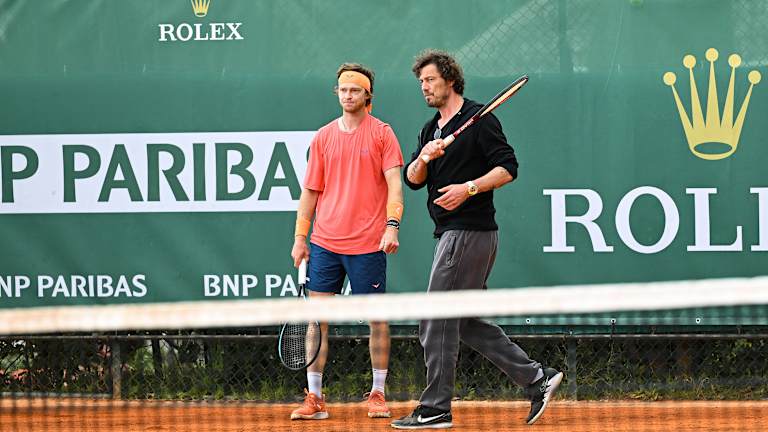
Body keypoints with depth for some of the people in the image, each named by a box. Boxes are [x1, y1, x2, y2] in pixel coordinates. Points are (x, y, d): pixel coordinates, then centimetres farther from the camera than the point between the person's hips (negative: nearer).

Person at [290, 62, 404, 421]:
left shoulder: (381, 133, 0)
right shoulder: (323, 138, 10)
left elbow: (394, 185, -7)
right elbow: (310, 192, 14)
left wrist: (392, 226, -20)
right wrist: (300, 237, 9)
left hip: (368, 244, -3)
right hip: (324, 243, 3)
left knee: (376, 318, 2)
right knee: (317, 317, -1)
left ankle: (378, 395, 11)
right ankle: (314, 398, 2)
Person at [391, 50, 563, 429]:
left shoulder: (479, 120, -7)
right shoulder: (431, 130, 18)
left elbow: (508, 167, -12)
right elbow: (412, 180, 9)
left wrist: (470, 188, -22)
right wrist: (424, 158, -11)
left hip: (470, 233, -9)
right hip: (452, 234, 9)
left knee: (437, 323, -8)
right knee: (467, 323, 11)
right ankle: (537, 378, 14)